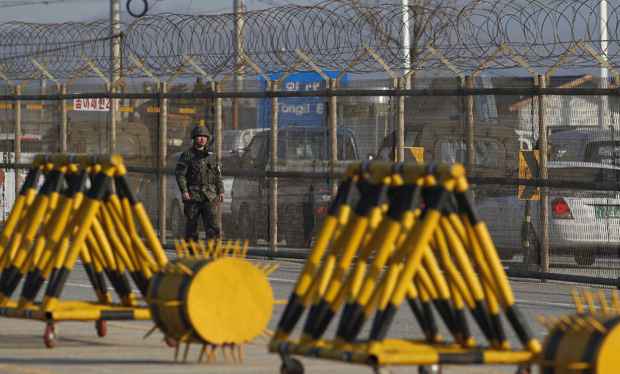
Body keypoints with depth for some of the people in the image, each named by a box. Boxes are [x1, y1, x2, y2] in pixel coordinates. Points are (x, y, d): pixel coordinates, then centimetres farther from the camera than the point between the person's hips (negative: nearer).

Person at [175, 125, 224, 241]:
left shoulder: (210, 156, 14)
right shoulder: (187, 155, 1)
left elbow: (217, 175, 17)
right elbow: (180, 174, -6)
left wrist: (220, 191, 7)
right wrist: (184, 191, -17)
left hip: (209, 196, 3)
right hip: (192, 196, -3)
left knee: (212, 223, -9)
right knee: (191, 223, 2)